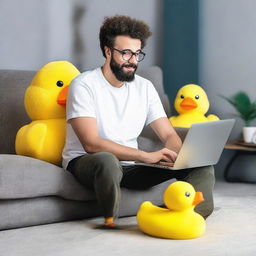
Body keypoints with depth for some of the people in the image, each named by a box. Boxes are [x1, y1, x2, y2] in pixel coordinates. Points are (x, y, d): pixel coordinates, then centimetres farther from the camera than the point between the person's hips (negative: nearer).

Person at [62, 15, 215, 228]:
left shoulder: (144, 87, 6)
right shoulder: (84, 85, -12)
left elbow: (169, 134, 5)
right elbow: (91, 143, -23)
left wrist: (176, 156, -20)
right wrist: (147, 156, -31)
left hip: (130, 166, 5)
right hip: (84, 162, -5)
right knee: (107, 161, -42)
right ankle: (110, 220, -19)